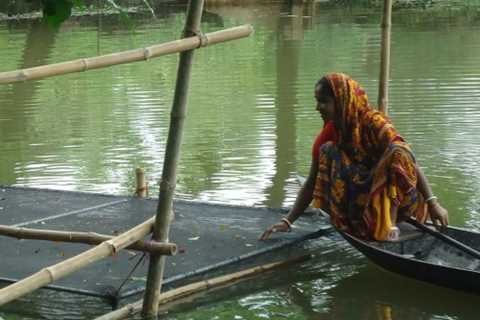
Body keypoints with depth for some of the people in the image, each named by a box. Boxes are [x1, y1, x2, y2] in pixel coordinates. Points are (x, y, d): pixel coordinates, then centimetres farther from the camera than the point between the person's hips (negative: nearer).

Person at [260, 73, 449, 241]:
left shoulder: (373, 123, -14)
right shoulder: (327, 137, -1)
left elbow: (408, 161, -21)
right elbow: (312, 184, 2)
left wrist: (432, 202, -31)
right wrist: (288, 222, -7)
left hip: (388, 199, -4)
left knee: (397, 151, -28)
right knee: (328, 150, -15)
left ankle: (390, 221, -27)